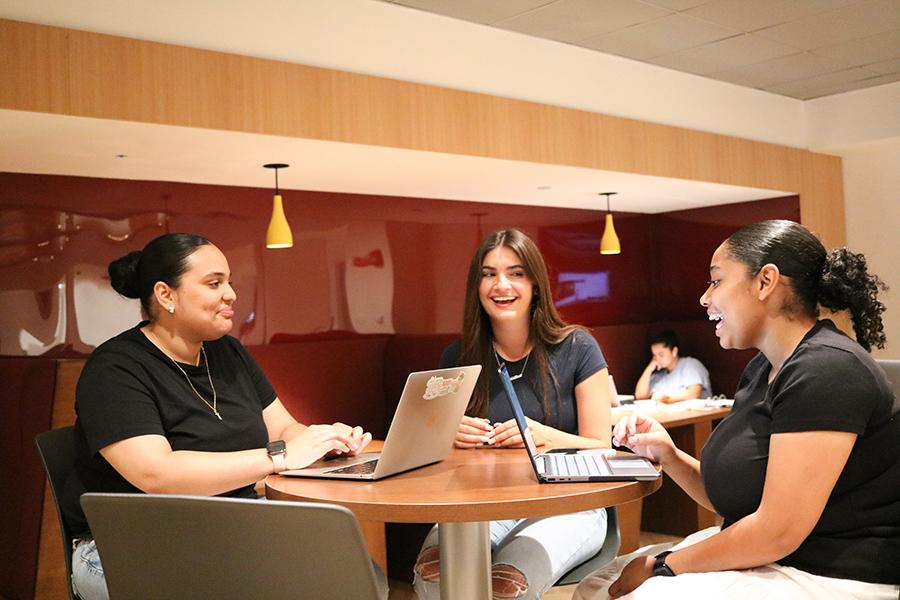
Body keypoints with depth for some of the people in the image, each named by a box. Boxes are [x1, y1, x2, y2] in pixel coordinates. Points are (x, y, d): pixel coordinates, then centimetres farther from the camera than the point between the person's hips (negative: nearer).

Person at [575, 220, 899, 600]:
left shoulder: (825, 371, -19)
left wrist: (662, 566, -12)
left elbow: (777, 532, -22)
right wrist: (669, 456, -4)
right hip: (761, 558, 9)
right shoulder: (762, 369, 10)